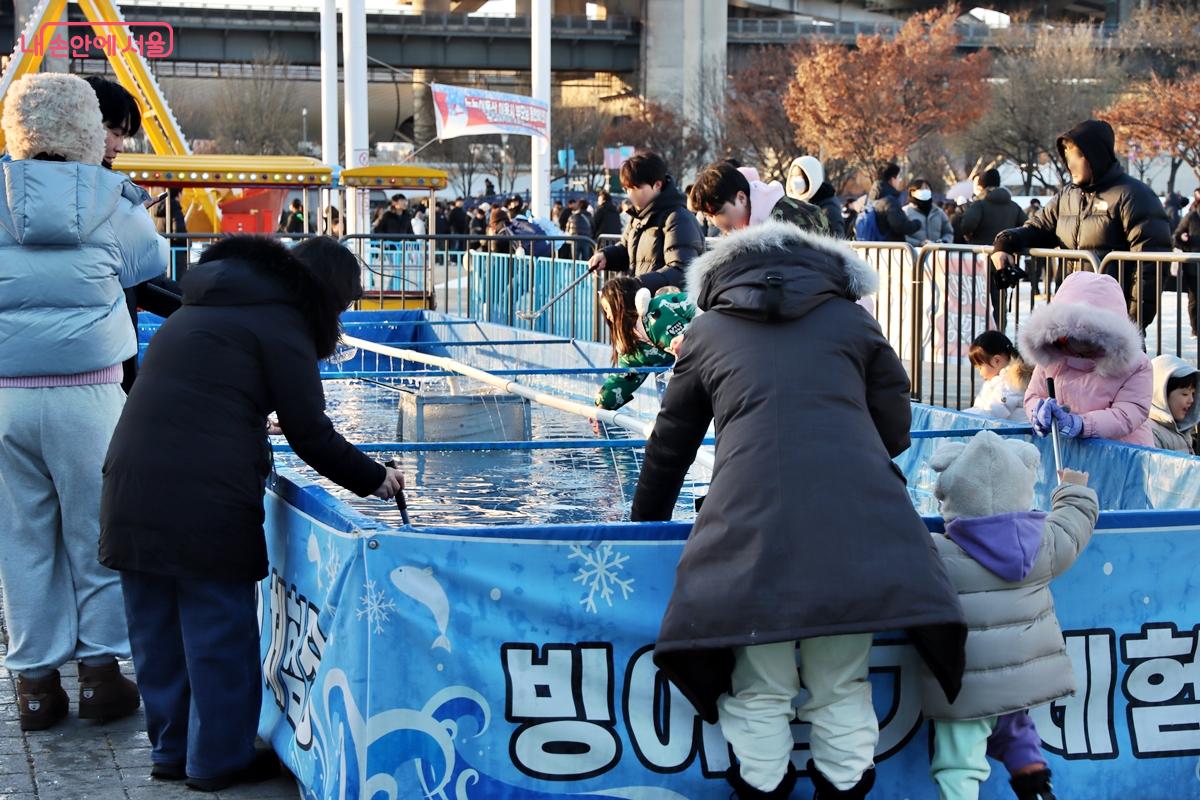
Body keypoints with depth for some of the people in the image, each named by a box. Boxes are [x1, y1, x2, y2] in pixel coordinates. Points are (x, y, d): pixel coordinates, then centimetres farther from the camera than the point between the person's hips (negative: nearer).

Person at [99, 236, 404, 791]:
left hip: (131, 490, 8)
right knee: (219, 634, 5)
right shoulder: (279, 322, -3)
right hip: (206, 501, -8)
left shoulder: (197, 312, 23)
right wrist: (374, 479, 6)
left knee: (156, 631, 15)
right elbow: (310, 434, -6)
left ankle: (171, 749, 27)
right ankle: (220, 759, 14)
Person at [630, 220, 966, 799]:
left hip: (752, 518, -1)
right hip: (855, 515, 1)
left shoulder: (708, 330, 23)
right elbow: (895, 431, 23)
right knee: (842, 686, 10)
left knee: (759, 690, 8)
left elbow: (670, 443, 27)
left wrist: (646, 520, 40)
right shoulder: (851, 319, 23)